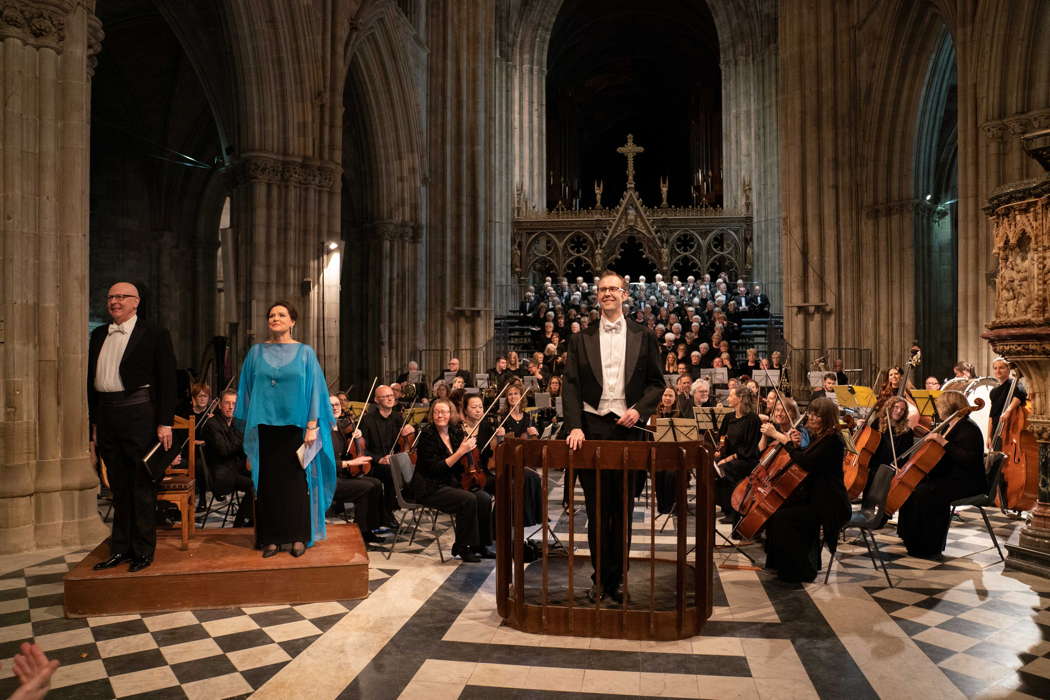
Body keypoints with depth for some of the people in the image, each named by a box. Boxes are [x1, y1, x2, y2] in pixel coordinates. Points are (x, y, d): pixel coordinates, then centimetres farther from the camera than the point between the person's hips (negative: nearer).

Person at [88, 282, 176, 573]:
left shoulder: (155, 335, -4)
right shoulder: (98, 335, 14)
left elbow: (167, 381, -7)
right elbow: (92, 379, 18)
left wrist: (165, 423, -12)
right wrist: (94, 421, 13)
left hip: (139, 416, -6)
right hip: (106, 416, 6)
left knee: (142, 485, 1)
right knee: (119, 486, 14)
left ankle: (143, 551, 12)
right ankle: (120, 549, 24)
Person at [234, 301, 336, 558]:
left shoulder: (304, 352, 3)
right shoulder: (256, 352, 8)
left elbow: (314, 390, 0)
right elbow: (247, 389, 10)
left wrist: (312, 425, -8)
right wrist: (248, 426, 4)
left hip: (295, 425, -2)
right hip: (265, 426, 2)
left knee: (296, 480, 2)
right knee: (268, 481, 3)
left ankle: (299, 536, 11)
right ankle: (272, 537, 13)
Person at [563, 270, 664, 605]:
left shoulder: (643, 337, 6)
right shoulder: (581, 339, 7)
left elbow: (656, 382, 7)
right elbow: (571, 385, 1)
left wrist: (640, 409, -11)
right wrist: (574, 425, -10)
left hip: (627, 427, 0)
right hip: (592, 426, 1)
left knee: (623, 508, 7)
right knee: (596, 508, 7)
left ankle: (617, 578, 20)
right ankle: (600, 578, 18)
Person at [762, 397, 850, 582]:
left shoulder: (832, 440, -18)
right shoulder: (817, 436, 10)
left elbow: (807, 463, -28)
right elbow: (804, 460, 18)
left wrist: (788, 444, -15)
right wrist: (797, 446, 0)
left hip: (827, 504, -10)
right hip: (813, 497, 10)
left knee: (782, 518, -22)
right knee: (775, 510, 6)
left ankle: (800, 570, -7)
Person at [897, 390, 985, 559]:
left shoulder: (968, 429, -15)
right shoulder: (950, 426, 16)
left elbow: (968, 460, -29)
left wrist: (943, 442, -31)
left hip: (967, 482, -10)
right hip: (949, 477, 11)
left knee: (924, 494, -27)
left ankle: (931, 549, -16)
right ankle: (914, 541, 12)